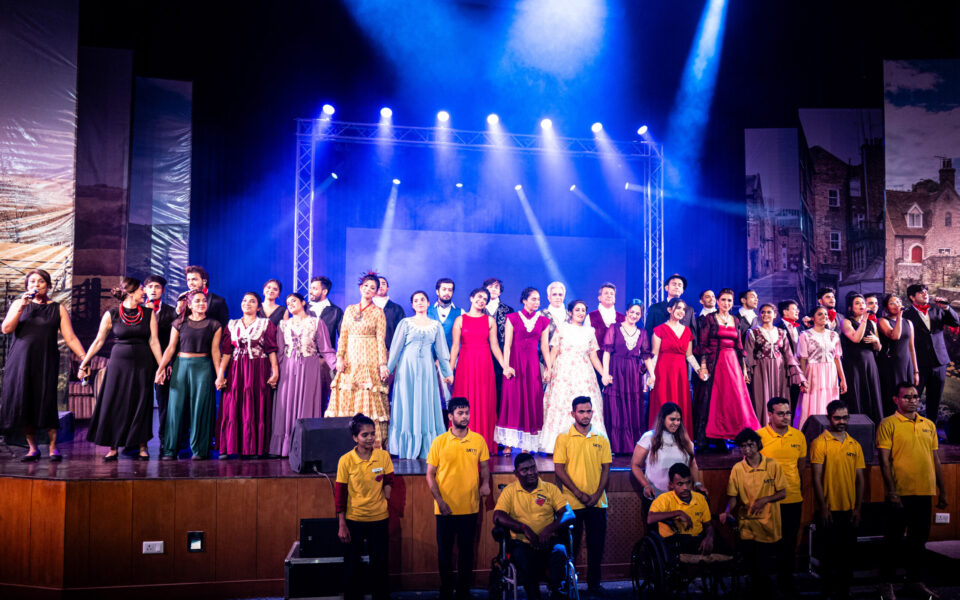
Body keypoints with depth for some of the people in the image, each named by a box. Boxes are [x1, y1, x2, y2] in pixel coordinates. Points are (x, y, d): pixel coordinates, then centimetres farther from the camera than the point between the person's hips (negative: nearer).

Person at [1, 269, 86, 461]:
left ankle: (53, 448, 1)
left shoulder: (58, 309, 9)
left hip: (46, 360, -1)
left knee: (46, 402, -7)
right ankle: (32, 448, 10)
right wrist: (21, 308, -10)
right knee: (23, 402, -1)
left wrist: (84, 357, -7)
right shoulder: (19, 304, 12)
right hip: (21, 359, 1)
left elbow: (70, 337, 4)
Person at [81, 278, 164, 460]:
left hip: (142, 365, 1)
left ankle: (142, 446, 12)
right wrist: (84, 363, 3)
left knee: (141, 405, 4)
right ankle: (113, 448, 9)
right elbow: (98, 341, 4)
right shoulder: (111, 315, -1)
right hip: (118, 363, -1)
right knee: (114, 404, 1)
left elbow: (154, 342, 1)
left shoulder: (149, 314, 2)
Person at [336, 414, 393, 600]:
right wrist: (342, 525, -6)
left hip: (379, 518, 2)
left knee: (380, 566, 11)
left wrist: (386, 494, -14)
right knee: (352, 568, 9)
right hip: (353, 520, -1)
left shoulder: (384, 456, -5)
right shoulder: (346, 460, -10)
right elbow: (340, 493, -6)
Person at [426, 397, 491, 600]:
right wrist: (439, 500, -10)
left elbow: (484, 466, 12)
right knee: (444, 551, 9)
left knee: (467, 551, 11)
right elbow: (430, 475, -1)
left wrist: (485, 483, -9)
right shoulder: (439, 442, -5)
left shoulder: (478, 440, 0)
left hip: (470, 507, 1)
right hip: (445, 508, -1)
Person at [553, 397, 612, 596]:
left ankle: (594, 584, 21)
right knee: (571, 545, 4)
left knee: (596, 545, 8)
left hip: (597, 502, 3)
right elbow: (559, 469, -5)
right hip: (572, 502, -3)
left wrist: (597, 494, -7)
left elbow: (606, 468, 6)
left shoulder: (601, 440, 7)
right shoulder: (564, 438, -2)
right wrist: (578, 493, -12)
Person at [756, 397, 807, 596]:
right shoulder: (759, 436, -8)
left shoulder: (798, 436, 4)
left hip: (793, 499, 4)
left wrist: (798, 486, 10)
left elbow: (802, 465, 15)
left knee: (789, 543, 13)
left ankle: (785, 581, 28)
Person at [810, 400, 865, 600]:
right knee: (830, 553, 2)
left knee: (848, 553, 11)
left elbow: (859, 478, 9)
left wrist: (858, 508, 3)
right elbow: (817, 477, -8)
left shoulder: (854, 445, 8)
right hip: (830, 509, -4)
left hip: (849, 510, 4)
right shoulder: (820, 443, -6)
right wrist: (822, 507, -12)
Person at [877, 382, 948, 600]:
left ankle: (915, 582, 25)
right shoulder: (888, 424, -5)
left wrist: (942, 491, 13)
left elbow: (935, 459, 15)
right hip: (900, 493, -5)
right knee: (894, 539, 3)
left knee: (919, 539, 13)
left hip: (925, 492, 5)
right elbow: (884, 459, -9)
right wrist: (891, 491, -14)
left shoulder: (929, 425, 12)